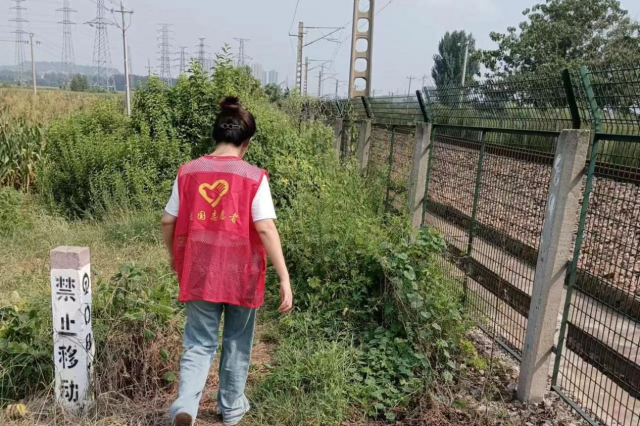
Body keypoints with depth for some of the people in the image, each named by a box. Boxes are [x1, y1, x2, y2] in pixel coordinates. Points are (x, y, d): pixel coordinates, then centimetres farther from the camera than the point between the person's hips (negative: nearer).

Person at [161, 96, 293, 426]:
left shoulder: (189, 172, -1)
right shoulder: (254, 177, -11)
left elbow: (168, 221, 3)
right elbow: (265, 229, -18)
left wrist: (175, 259, 19)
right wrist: (284, 278, -14)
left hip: (199, 273, 2)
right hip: (240, 275, -2)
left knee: (199, 343, 15)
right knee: (237, 342, 18)